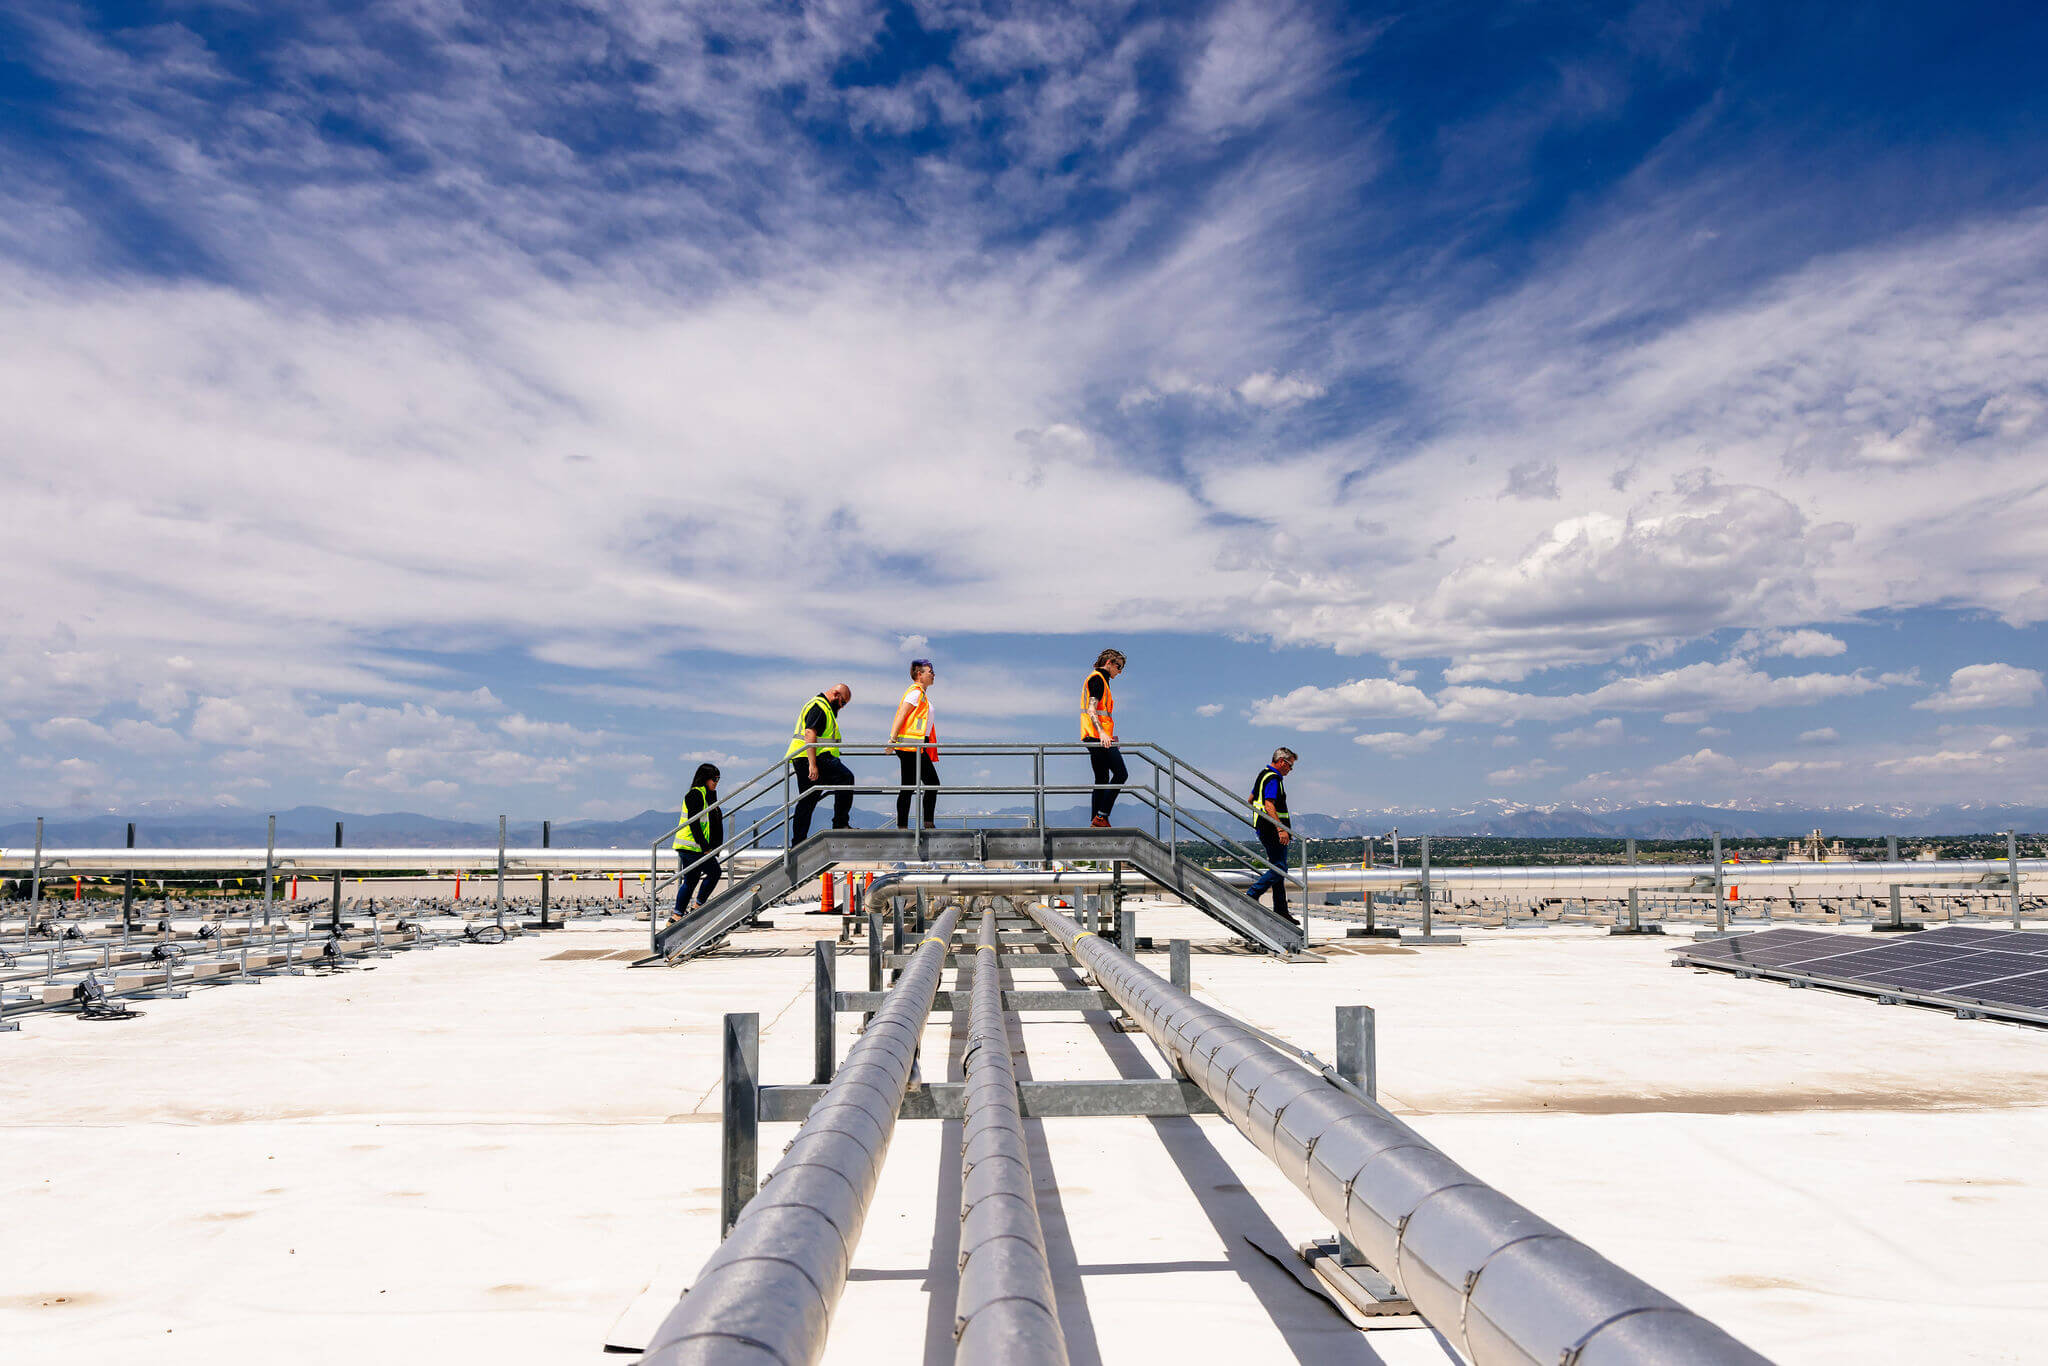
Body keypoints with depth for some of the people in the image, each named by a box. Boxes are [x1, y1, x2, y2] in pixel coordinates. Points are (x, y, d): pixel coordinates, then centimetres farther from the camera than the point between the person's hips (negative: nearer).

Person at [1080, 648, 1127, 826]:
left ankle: (1096, 822, 9)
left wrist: (1109, 735, 30)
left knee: (1102, 780, 10)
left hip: (1095, 737, 11)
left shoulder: (1099, 680, 25)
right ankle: (1101, 816, -15)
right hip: (1098, 736, -11)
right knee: (1121, 773, -12)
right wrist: (1102, 733, -28)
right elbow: (1091, 710, -18)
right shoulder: (1097, 678, -7)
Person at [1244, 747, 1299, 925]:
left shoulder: (1264, 774, 16)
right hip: (1272, 830, -11)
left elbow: (1251, 800, 27)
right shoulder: (1273, 779, -15)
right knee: (1279, 869, -9)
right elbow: (1269, 805, -27)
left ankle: (1281, 911, 13)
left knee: (1278, 868, 11)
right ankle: (1251, 895, -10)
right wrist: (1281, 829, -33)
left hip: (1263, 829, 11)